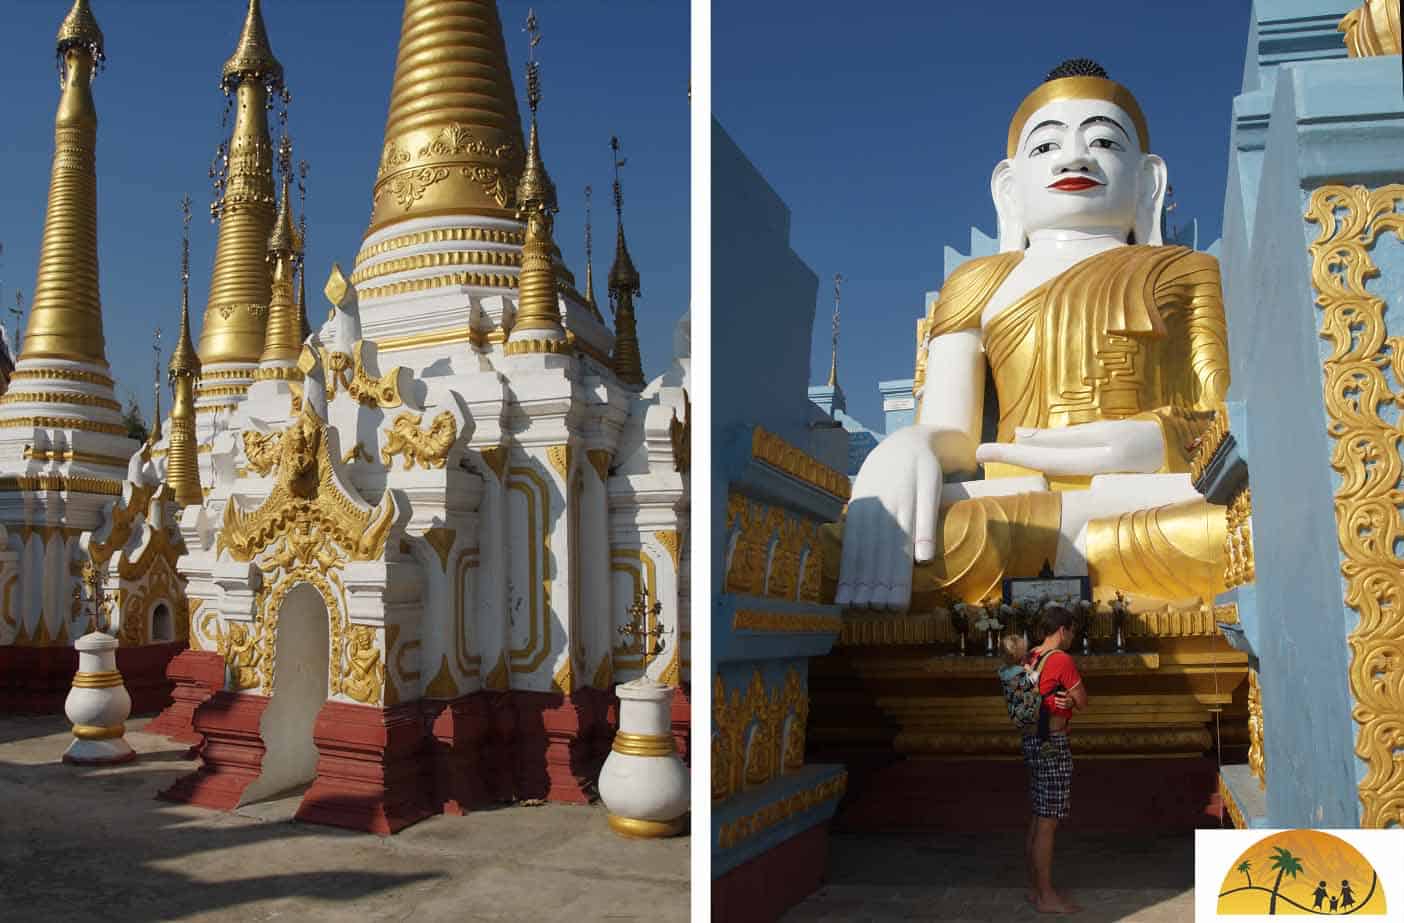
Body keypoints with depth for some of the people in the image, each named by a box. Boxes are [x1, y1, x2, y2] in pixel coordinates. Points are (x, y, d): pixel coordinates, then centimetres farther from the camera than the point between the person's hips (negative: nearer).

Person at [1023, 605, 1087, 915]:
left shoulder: (1031, 658, 10)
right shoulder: (1062, 660, -15)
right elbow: (1083, 702, -9)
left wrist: (1064, 700, -4)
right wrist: (1071, 699, 7)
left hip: (1033, 739, 9)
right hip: (1053, 743, -9)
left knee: (1039, 818, 16)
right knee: (1048, 822, -2)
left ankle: (1034, 888, 25)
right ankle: (1046, 897, 5)